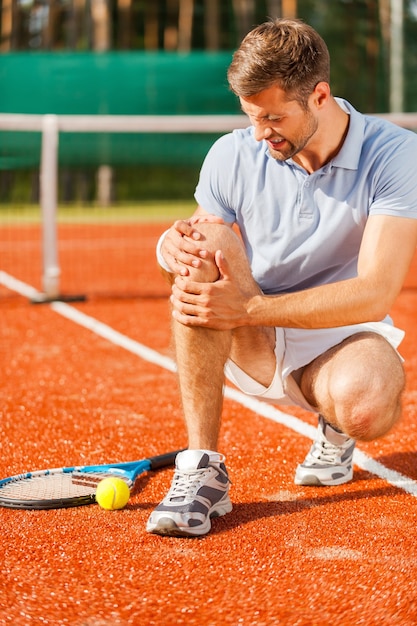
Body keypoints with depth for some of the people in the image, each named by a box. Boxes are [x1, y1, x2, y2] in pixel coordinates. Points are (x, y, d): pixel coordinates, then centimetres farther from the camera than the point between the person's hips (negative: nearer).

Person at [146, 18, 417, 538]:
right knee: (208, 243, -28)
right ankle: (202, 469, -27)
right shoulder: (231, 155, -5)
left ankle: (336, 430, 5)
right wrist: (174, 246, -24)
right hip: (253, 348, 2)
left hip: (343, 340, -2)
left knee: (366, 406, -39)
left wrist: (246, 308, -31)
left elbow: (375, 294, -23)